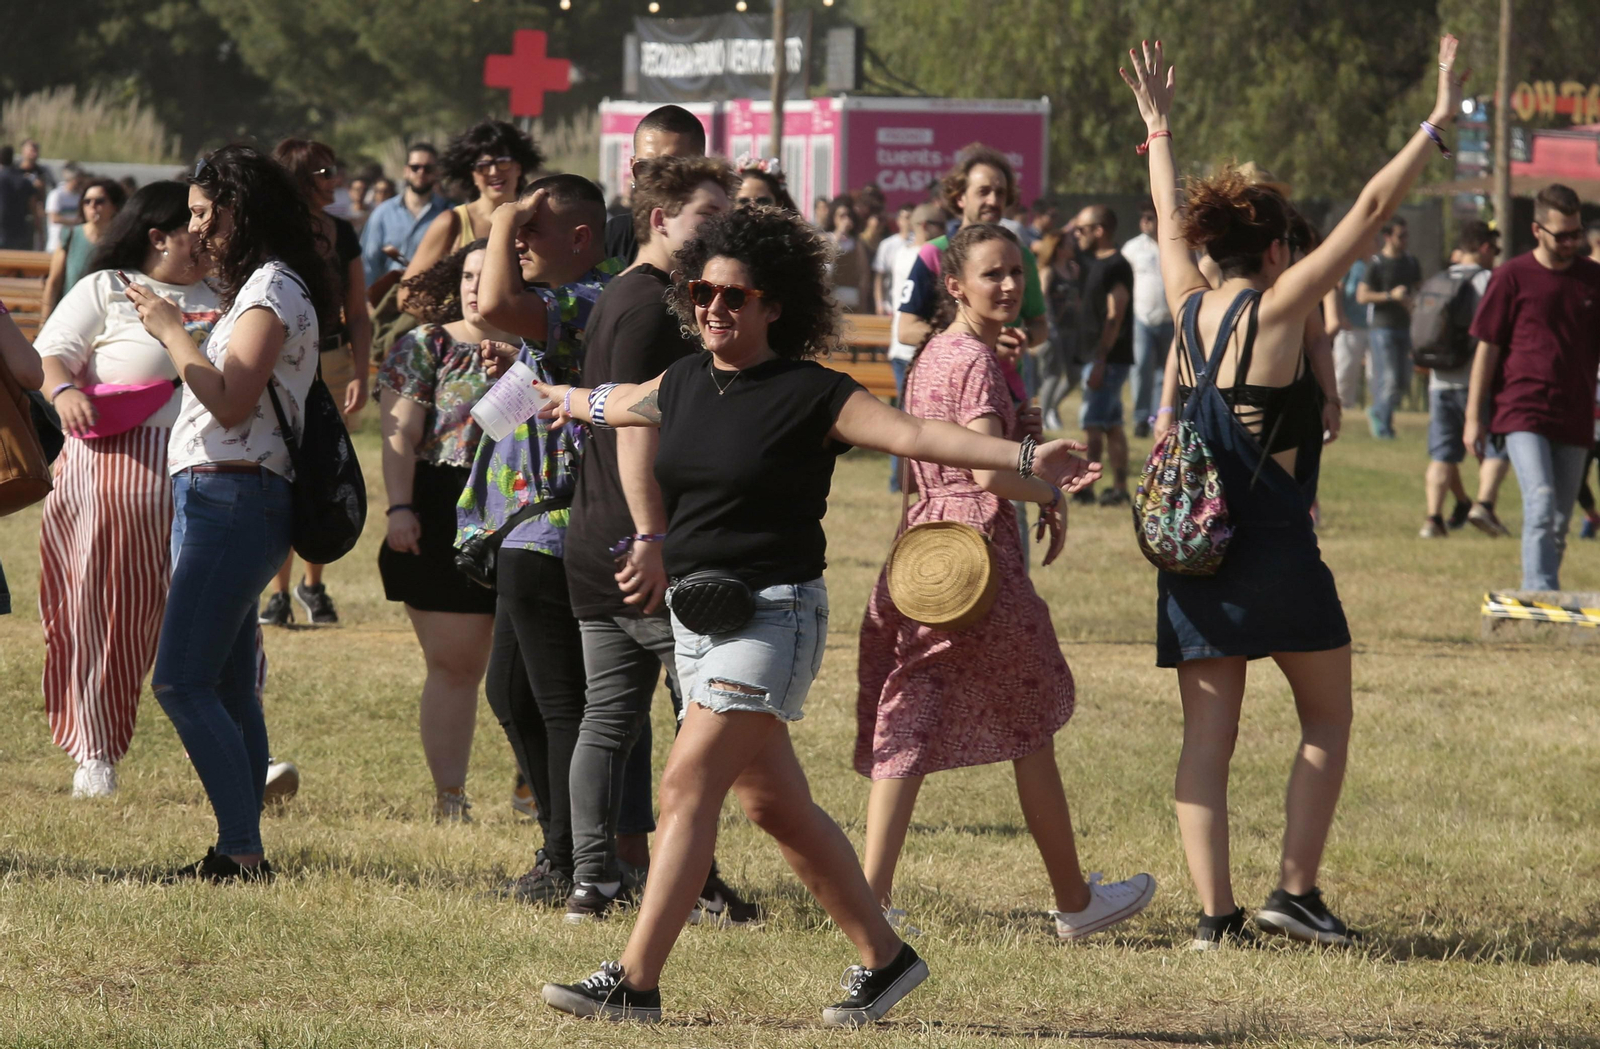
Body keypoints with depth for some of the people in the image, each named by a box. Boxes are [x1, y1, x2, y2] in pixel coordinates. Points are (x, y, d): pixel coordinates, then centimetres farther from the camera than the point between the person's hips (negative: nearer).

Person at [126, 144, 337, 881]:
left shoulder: (273, 289, -10)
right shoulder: (258, 287, 20)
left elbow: (231, 402, -19)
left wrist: (173, 332, -13)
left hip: (233, 501, -11)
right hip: (216, 499, 11)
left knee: (182, 682, -14)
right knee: (227, 690, 9)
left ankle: (242, 851, -16)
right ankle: (241, 850, 9)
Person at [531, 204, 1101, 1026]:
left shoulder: (809, 394, -9)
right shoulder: (685, 383, 10)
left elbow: (916, 435, -16)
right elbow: (620, 404, 32)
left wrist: (1024, 459, -26)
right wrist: (567, 399, 52)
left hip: (774, 612, -7)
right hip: (696, 615, 7)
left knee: (688, 786, -14)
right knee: (773, 804, 10)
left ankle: (634, 981, -16)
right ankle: (884, 957, 22)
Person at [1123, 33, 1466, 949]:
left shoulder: (1192, 308, 5)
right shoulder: (1276, 311, -9)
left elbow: (1170, 216, 23)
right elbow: (1373, 210, -11)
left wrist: (1160, 128, 37)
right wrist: (1440, 123, -9)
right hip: (1276, 547, -5)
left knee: (1208, 737, 3)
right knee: (1327, 718, 10)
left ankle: (1216, 912, -4)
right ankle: (1297, 892, 3)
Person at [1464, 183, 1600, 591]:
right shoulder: (1512, 278, -1)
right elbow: (1487, 348, 2)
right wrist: (1473, 418, -1)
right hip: (1522, 412, -4)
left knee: (1560, 521, 7)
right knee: (1540, 503, -19)